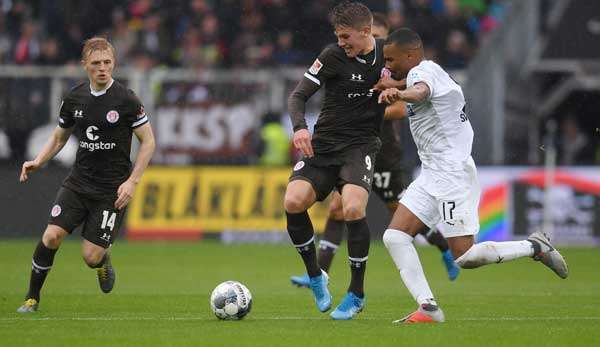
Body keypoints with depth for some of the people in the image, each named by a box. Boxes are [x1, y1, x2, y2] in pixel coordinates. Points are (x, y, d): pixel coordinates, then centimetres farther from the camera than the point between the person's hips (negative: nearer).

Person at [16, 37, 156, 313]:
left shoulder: (126, 100, -10)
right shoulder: (74, 98, 3)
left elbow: (148, 141, -3)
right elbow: (59, 137, 17)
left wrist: (132, 181, -11)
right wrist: (38, 162, 0)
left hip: (111, 190, -3)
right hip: (77, 183, 3)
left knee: (90, 257, -8)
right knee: (52, 235, -15)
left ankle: (103, 259, 30)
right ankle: (32, 298, 2)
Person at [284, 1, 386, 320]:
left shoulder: (387, 55, 3)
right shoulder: (333, 56, -5)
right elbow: (298, 96, -6)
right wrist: (299, 127, -25)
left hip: (361, 146, 0)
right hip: (323, 145, 0)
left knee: (352, 209, -26)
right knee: (293, 202, -22)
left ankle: (357, 294, -9)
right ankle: (315, 277, 1)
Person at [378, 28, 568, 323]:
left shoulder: (421, 71, -14)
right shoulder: (429, 72, 16)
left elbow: (421, 90, -40)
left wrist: (399, 94, -62)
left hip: (451, 171, -11)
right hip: (432, 174, 11)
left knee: (464, 257, -12)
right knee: (394, 237, -3)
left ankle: (535, 247, 5)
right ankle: (428, 308, -7)